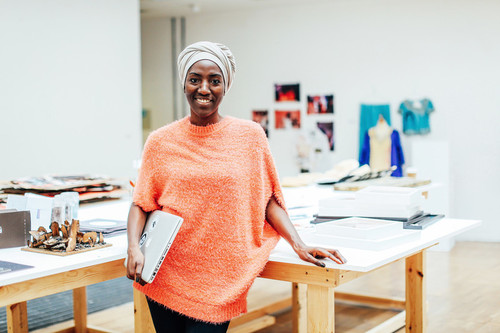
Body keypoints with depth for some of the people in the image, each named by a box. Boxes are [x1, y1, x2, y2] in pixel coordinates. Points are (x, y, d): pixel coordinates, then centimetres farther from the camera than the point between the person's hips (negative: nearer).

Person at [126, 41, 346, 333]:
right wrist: (134, 248, -11)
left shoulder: (250, 136, 2)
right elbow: (141, 203, 5)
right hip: (166, 274, 1)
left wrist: (299, 245, -7)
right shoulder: (161, 142, 3)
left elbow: (268, 199, 4)